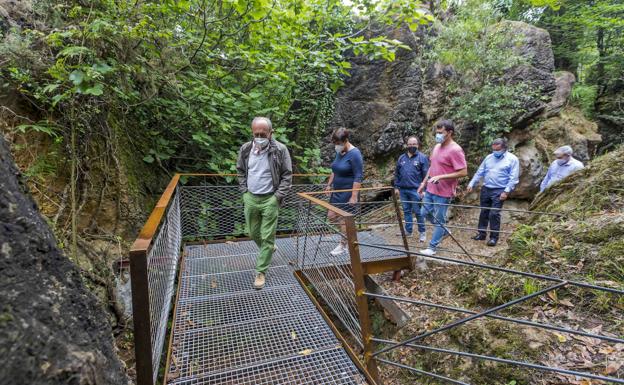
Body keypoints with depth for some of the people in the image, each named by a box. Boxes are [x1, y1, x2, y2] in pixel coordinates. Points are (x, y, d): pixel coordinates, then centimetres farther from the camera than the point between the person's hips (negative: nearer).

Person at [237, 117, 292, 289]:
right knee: (253, 233, 18)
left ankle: (261, 271, 15)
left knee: (267, 237, 2)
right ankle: (268, 249, 47)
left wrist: (278, 197, -11)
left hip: (270, 199, -4)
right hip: (250, 198, 5)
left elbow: (287, 175, -7)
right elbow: (240, 171, 12)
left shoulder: (280, 150, -12)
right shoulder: (245, 149, -1)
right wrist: (244, 191, 4)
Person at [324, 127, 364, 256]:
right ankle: (348, 234, 29)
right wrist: (329, 184, 18)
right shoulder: (339, 152, 7)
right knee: (331, 216, 9)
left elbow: (358, 177, -20)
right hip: (337, 190, 8)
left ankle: (342, 246, 17)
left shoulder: (354, 154, -17)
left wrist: (354, 196, -23)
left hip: (348, 192, -8)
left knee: (344, 219, 1)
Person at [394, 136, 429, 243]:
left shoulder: (422, 157, -4)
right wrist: (396, 187, 9)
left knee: (418, 212, 1)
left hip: (415, 190, -5)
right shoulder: (401, 158, 9)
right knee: (406, 211, 13)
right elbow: (397, 174, 13)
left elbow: (426, 175, -7)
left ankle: (422, 232, 14)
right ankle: (408, 230, 24)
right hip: (403, 190, 5)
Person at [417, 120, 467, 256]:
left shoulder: (455, 150, -18)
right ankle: (444, 230, 41)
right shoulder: (437, 147, 8)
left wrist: (440, 177, -24)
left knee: (439, 220, 4)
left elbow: (463, 172, -21)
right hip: (430, 189, 9)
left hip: (443, 192, -8)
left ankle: (432, 248, 17)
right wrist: (424, 183, 17)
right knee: (426, 213, 19)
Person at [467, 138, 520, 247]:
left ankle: (494, 237, 5)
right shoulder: (489, 157, 11)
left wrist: (506, 191, -16)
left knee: (494, 214, -7)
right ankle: (481, 233, 21)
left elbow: (513, 178, -9)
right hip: (485, 189, 5)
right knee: (484, 212, 10)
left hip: (499, 191, -5)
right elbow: (479, 172, 13)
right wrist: (471, 184, 6)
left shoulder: (512, 159, -4)